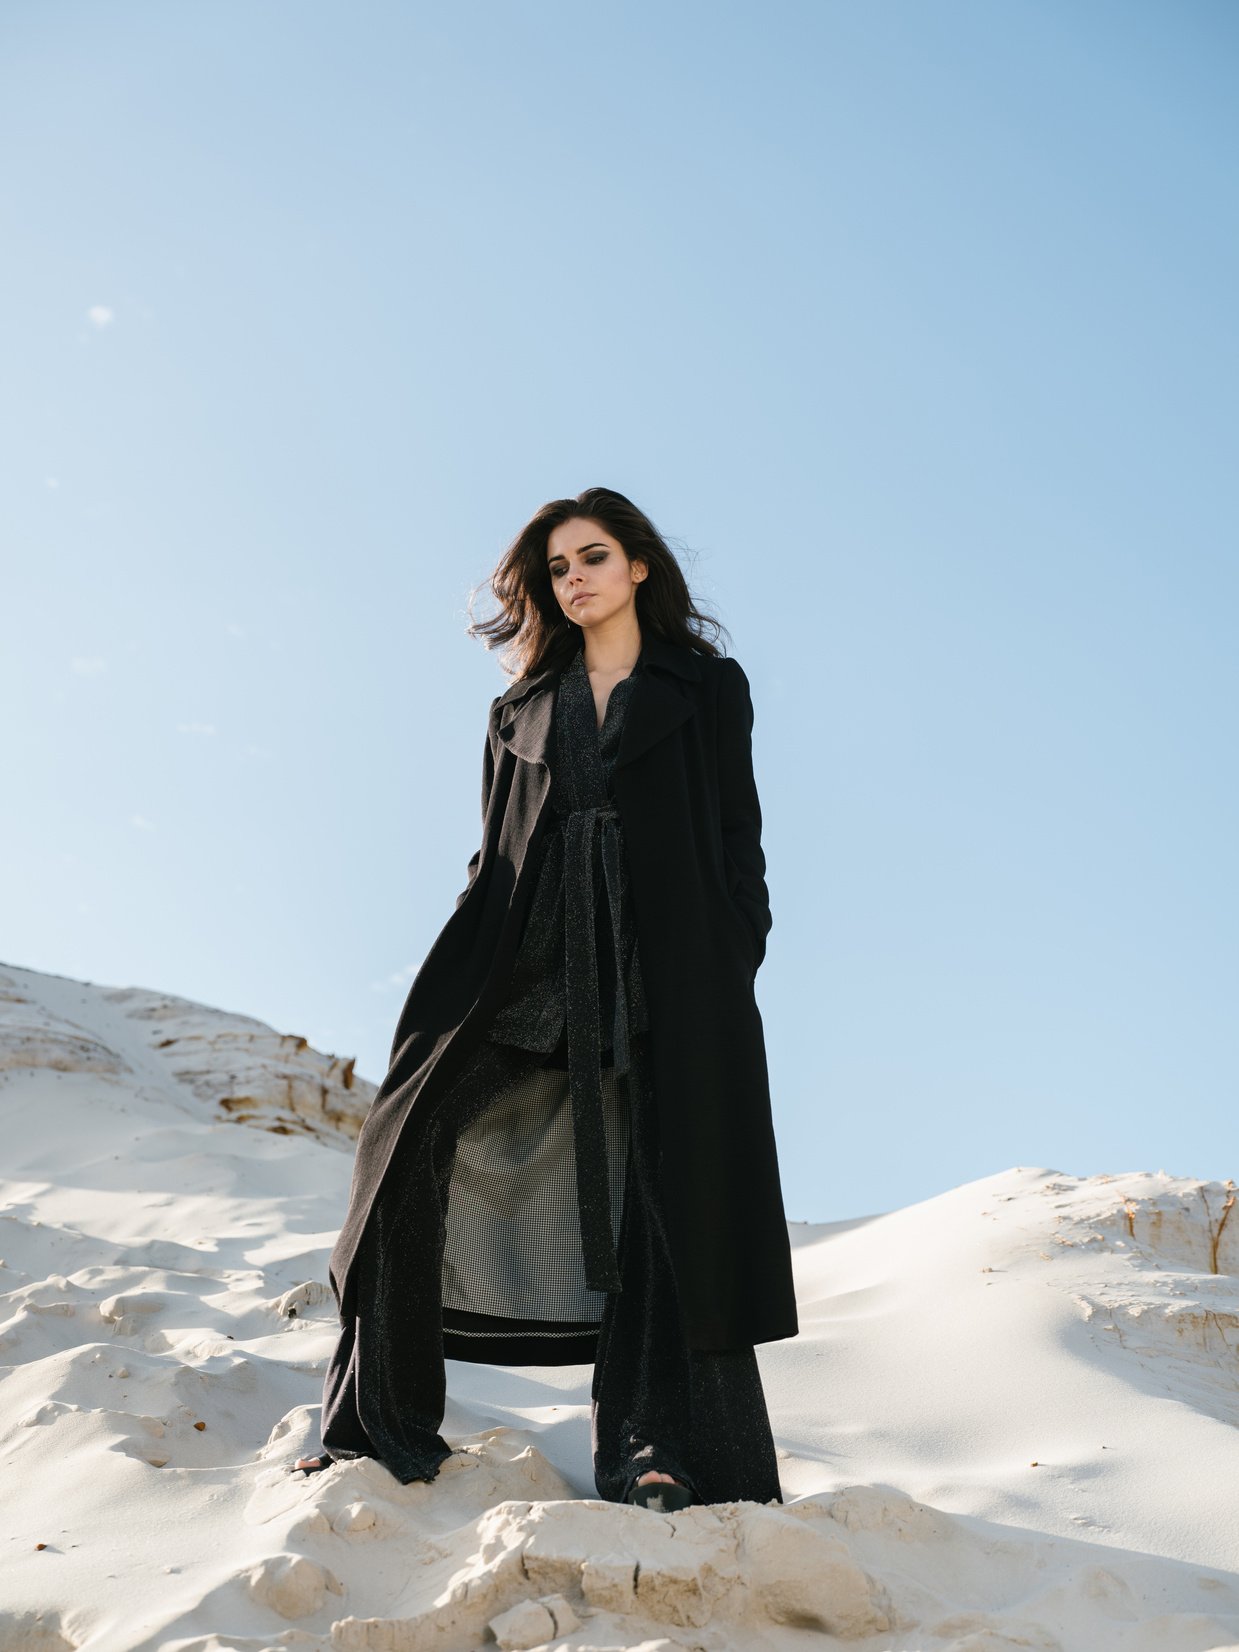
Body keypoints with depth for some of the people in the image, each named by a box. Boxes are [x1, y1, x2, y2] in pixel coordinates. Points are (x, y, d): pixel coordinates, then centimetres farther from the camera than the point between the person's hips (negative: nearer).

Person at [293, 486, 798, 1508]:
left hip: (669, 971, -2)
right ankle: (384, 1429, -5)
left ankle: (657, 1451, -2)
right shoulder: (521, 711, 20)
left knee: (661, 1196, -7)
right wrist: (461, 986, 5)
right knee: (414, 1142, -12)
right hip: (531, 968, 3)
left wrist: (733, 978, -7)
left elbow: (738, 841, 5)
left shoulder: (707, 687, 11)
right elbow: (496, 857, 16)